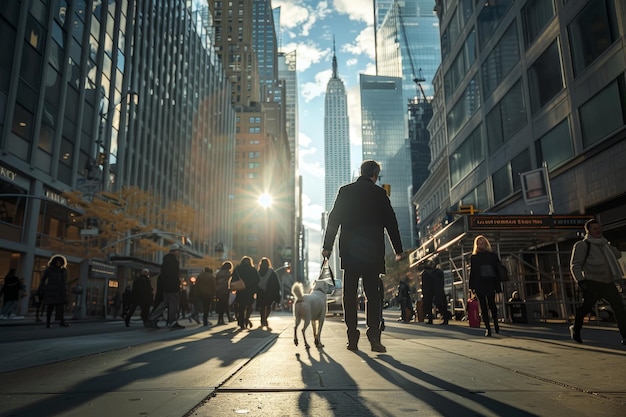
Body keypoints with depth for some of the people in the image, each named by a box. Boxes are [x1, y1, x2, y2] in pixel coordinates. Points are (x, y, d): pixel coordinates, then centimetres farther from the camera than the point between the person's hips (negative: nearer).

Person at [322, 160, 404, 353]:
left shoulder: (345, 191, 6)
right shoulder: (379, 193, 2)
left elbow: (334, 219, 3)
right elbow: (391, 222, 2)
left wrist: (327, 246, 6)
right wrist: (398, 250, 8)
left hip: (349, 250, 1)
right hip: (372, 250, -1)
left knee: (350, 294, 5)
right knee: (373, 294, 2)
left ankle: (352, 338, 5)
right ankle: (374, 336, -7)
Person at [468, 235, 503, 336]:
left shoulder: (493, 255, 9)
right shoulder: (473, 257, 11)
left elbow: (498, 270, 5)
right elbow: (472, 273, 8)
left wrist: (498, 285, -3)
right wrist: (472, 286, 0)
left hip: (490, 284, -1)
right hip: (479, 285, 1)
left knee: (491, 304, -7)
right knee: (483, 306, 1)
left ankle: (496, 323, 15)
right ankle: (487, 327, 2)